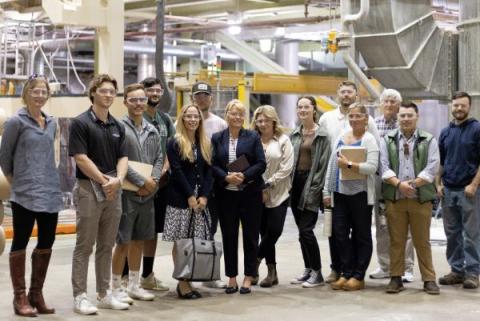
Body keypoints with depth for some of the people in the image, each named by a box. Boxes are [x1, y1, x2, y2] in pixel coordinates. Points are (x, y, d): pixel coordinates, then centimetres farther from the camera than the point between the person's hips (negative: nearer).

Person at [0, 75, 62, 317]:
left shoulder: (51, 123, 12)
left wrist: (50, 181, 14)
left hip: (50, 193, 6)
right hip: (25, 194, -6)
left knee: (46, 242, 8)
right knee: (21, 242, 2)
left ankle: (36, 294, 20)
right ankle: (20, 297, 10)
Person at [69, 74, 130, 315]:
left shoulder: (118, 126, 12)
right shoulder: (81, 123, -7)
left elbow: (123, 157, 9)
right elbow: (81, 159, -13)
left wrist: (118, 179, -11)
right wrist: (104, 181, -13)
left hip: (114, 191, 6)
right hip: (89, 189, -6)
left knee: (106, 246, 11)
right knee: (84, 246, -1)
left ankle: (104, 294, 18)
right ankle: (80, 296, 5)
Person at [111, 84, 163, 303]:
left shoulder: (152, 131, 12)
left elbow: (159, 158, 12)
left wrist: (153, 180, -6)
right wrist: (141, 181, -16)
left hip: (147, 194, 6)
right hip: (126, 193, -6)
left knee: (139, 241, 14)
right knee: (123, 242, -1)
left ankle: (134, 285, 24)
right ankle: (116, 287, 10)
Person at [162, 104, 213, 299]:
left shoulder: (205, 144, 14)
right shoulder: (175, 144, -2)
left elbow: (208, 172, 8)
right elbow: (177, 172, -9)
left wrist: (204, 196, -5)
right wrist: (190, 196, -13)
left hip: (201, 199, 5)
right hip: (180, 199, -5)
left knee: (197, 241, 1)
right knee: (180, 242, -2)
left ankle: (186, 281, 9)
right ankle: (183, 283, 3)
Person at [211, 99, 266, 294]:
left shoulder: (253, 137, 3)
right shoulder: (217, 138, 7)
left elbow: (261, 164, -3)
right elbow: (213, 165, 1)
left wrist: (244, 176, -16)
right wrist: (227, 177, -16)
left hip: (250, 192, -1)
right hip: (226, 194, 1)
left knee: (250, 236, 3)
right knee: (229, 236, 6)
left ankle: (248, 278, 12)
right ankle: (232, 278, 16)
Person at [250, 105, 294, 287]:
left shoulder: (283, 141, 2)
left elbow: (286, 168, -5)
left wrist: (268, 184, -10)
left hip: (278, 194, -1)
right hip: (258, 195, 2)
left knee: (274, 231, -10)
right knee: (266, 232, 5)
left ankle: (255, 262, 10)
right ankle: (272, 273, 13)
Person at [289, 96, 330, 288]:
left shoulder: (322, 135, -5)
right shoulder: (294, 135, 13)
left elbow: (323, 164, -9)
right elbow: (289, 161, 15)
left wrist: (314, 188, -14)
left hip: (311, 183, -6)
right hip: (296, 182, 6)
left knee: (306, 230, -10)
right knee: (302, 230, 10)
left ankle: (317, 273, 0)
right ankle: (308, 269, 19)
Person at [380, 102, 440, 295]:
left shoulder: (429, 141, 5)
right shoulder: (387, 140, 8)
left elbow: (431, 168, -4)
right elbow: (384, 167, -1)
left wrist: (413, 183, -14)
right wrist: (399, 184, -14)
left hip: (421, 199, -1)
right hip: (394, 199, 1)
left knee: (422, 241, 3)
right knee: (396, 241, 5)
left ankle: (429, 279, 10)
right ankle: (396, 278, 13)